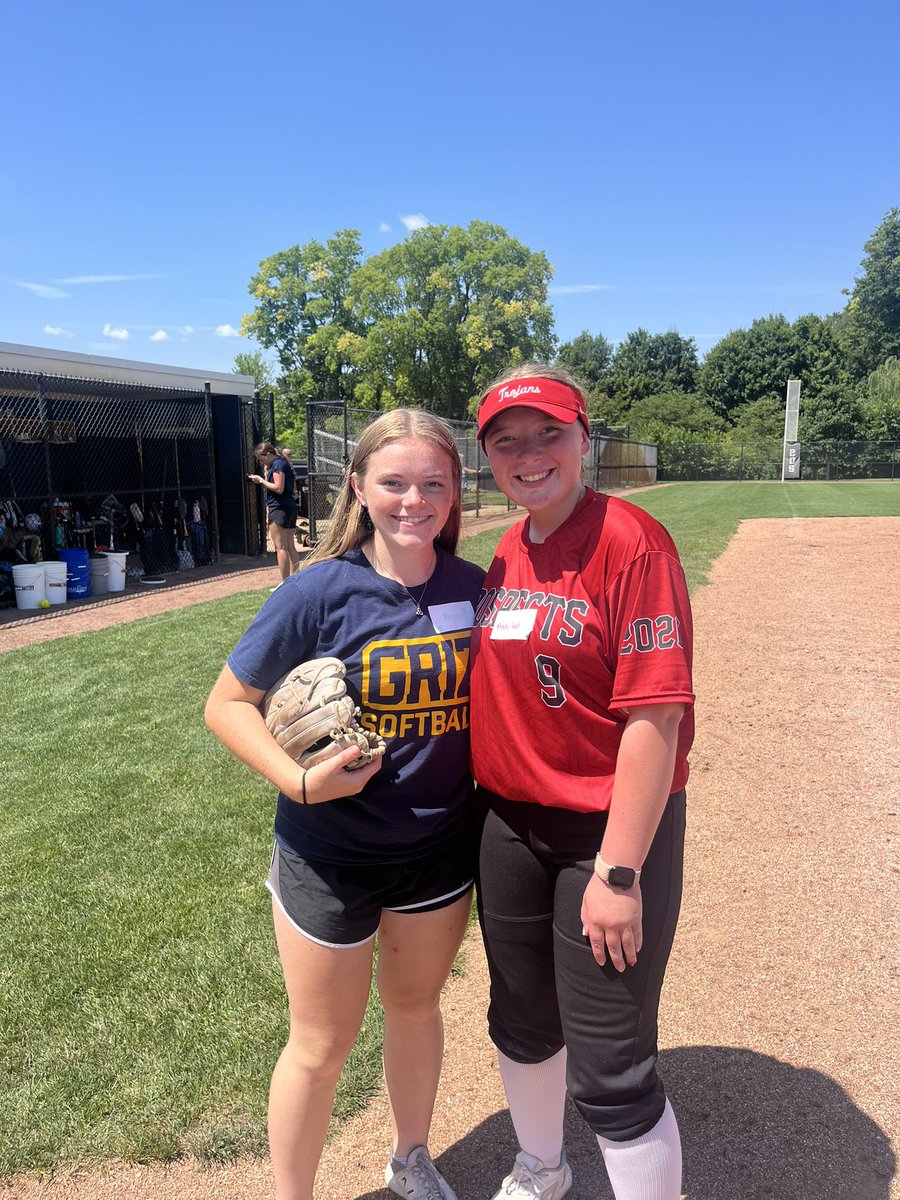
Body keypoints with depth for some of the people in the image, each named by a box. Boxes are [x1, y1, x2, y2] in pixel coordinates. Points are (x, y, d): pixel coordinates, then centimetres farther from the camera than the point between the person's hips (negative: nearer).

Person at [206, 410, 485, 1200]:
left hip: (441, 847, 4)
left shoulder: (473, 588, -7)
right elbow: (228, 703, -11)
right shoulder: (321, 592, -18)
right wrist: (297, 779, -25)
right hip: (330, 859, -3)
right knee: (323, 1044, 13)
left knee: (416, 1007, 25)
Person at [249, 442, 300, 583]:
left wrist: (261, 480, -11)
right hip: (290, 507, 10)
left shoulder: (278, 464, -10)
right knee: (290, 547, 11)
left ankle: (285, 583, -10)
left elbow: (279, 488, -19)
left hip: (280, 508, -10)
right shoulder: (282, 463, 19)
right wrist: (266, 473, 13)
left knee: (280, 547, -9)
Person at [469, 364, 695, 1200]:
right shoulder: (507, 552, 5)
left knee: (609, 1074, 2)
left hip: (609, 830, -7)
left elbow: (656, 716, -21)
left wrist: (619, 873, -21)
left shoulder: (631, 542, -17)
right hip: (508, 825, 7)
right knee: (521, 1023, 25)